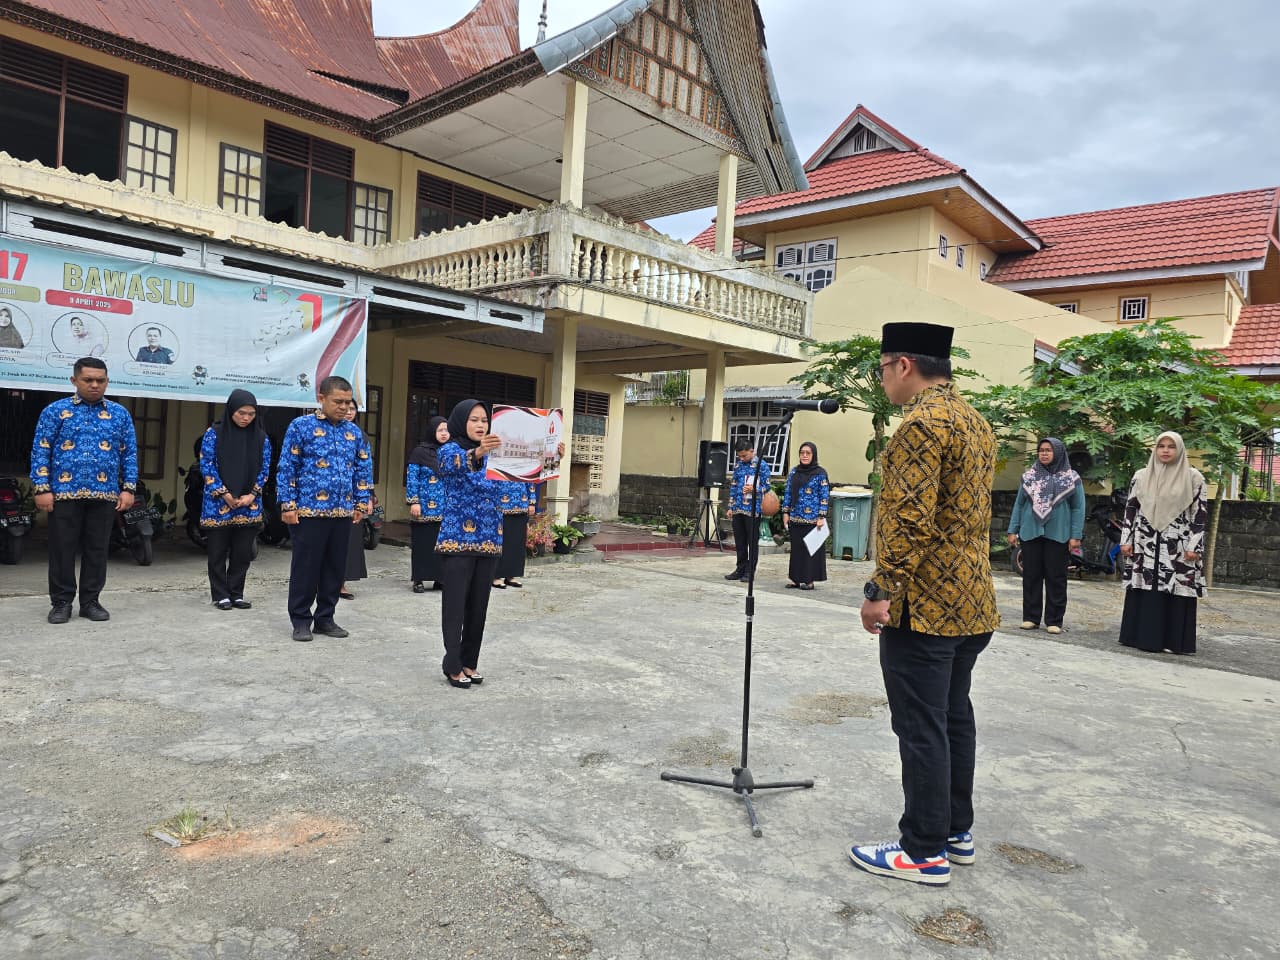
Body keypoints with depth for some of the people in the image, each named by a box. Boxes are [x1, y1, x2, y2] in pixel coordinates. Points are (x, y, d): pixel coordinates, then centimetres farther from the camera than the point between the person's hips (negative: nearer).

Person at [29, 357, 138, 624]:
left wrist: (128, 489, 1)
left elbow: (129, 453, 9)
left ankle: (90, 601, 16)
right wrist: (42, 489, -7)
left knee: (97, 550, 6)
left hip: (104, 495, 2)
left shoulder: (120, 414, 10)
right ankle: (61, 602, 14)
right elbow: (40, 451, 1)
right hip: (64, 493, -1)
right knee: (62, 549, 3)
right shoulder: (55, 410, 4)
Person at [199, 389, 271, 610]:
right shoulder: (214, 433, -4)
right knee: (218, 552, 5)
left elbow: (264, 468, 5)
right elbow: (207, 466, -6)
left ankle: (236, 594, 17)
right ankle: (221, 595, 14)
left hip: (249, 505, 2)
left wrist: (252, 495, -6)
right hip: (218, 504, -2)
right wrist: (225, 495, -12)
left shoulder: (261, 437, 3)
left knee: (243, 552, 6)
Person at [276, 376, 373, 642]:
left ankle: (325, 618, 22)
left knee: (335, 568, 10)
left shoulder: (354, 432, 10)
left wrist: (361, 504, 9)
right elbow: (286, 467, -4)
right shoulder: (301, 426, -2)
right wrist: (288, 505, -9)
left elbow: (363, 470, 15)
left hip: (343, 513, 4)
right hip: (309, 511, -4)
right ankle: (301, 620, 15)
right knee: (305, 567, 3)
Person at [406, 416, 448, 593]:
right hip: (425, 507, -4)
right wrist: (414, 502, -12)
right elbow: (411, 478, -5)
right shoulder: (420, 451, -3)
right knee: (422, 543, 1)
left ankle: (439, 578, 14)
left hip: (445, 508, 4)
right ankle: (419, 580, 8)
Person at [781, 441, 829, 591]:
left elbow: (825, 496, -5)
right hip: (795, 518, 5)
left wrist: (821, 517, -10)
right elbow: (787, 493, 13)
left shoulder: (820, 473, -3)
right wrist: (785, 512, 7)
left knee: (811, 549, 0)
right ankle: (796, 578, 16)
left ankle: (809, 580, 7)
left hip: (812, 519, -5)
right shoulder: (794, 472, 11)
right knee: (796, 548, 8)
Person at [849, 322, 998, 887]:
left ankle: (925, 851, 11)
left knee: (921, 729, 0)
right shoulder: (977, 423, 15)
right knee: (954, 717, 17)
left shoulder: (921, 424, -17)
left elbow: (909, 521, -24)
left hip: (923, 607, -10)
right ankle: (956, 832, 30)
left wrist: (881, 591, -18)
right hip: (971, 605, 10)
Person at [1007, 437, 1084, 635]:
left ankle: (1054, 620, 9)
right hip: (1031, 533, 2)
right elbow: (1019, 504, 10)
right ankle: (1030, 617, 12)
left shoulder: (1071, 478, 2)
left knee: (1056, 577, 2)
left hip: (1057, 535, -2)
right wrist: (1013, 530, 4)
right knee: (1031, 576, 4)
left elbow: (1078, 508, 1)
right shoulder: (1029, 476, 8)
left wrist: (1076, 535, -7)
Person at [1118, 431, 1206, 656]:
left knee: (1177, 591, -3)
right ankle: (1145, 637, 9)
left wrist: (1194, 546, -7)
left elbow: (1201, 513, -1)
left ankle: (1175, 642, 4)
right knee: (1146, 591, 3)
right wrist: (1126, 540, 3)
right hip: (1146, 544, 2)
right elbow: (1130, 509, 8)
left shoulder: (1193, 477, 1)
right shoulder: (1141, 476, 7)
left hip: (1178, 546, -2)